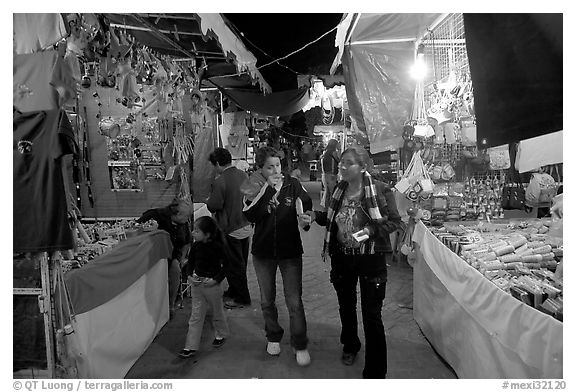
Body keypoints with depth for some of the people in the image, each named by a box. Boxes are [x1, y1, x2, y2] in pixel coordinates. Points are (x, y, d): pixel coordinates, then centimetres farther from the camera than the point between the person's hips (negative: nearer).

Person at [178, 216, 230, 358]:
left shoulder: (217, 247, -17)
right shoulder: (196, 246, -2)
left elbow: (226, 265, -13)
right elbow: (190, 262, 11)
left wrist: (216, 280, -20)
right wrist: (189, 275, -5)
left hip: (212, 284, -4)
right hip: (197, 283, 4)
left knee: (217, 311, 15)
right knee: (196, 315, 6)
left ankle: (221, 334, 41)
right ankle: (191, 346, 11)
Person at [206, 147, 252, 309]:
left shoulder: (220, 181, -21)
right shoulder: (244, 175, 1)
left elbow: (214, 206, -18)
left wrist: (207, 202, 3)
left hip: (231, 229, -8)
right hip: (246, 226, 8)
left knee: (234, 265, 6)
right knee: (241, 262, 19)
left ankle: (242, 298, 17)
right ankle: (233, 291, 37)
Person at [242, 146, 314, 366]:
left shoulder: (293, 184, -6)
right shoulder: (255, 189, -5)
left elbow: (307, 207, -4)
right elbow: (250, 216, -19)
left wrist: (306, 218, -28)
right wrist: (267, 189, -25)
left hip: (290, 251, -2)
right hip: (263, 252, 2)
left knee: (294, 301, -1)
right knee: (267, 300, 17)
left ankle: (300, 344, 18)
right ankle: (273, 337, 40)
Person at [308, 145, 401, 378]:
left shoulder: (380, 190, -14)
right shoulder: (339, 189, 2)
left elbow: (394, 221, -10)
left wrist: (371, 230, -24)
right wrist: (315, 216, -5)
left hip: (370, 257, -5)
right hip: (342, 256, 5)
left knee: (372, 315, -1)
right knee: (346, 305, 22)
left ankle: (375, 372, 13)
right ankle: (350, 346, 49)